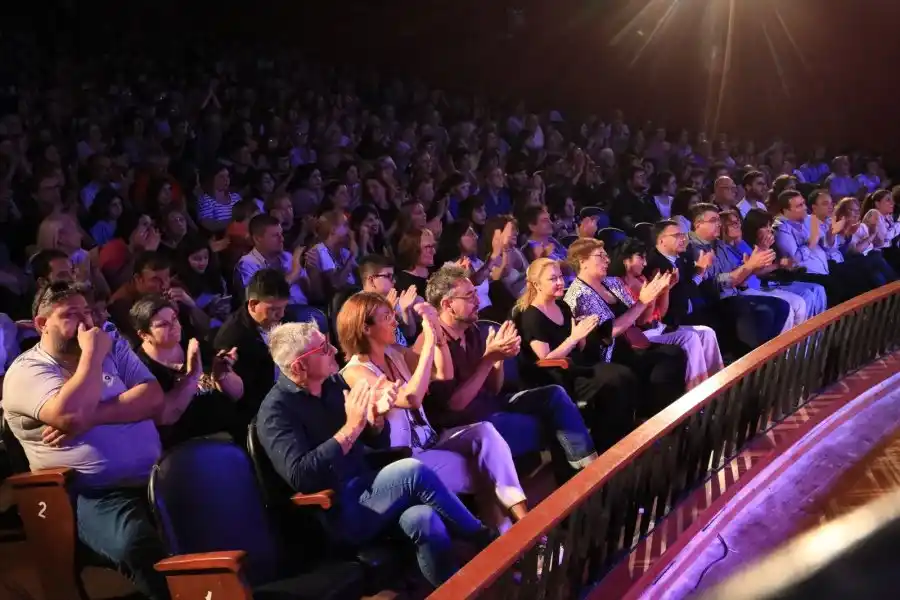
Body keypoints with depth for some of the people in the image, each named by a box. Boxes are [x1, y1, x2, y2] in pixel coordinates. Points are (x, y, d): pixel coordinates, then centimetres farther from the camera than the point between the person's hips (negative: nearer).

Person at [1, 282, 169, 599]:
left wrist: (91, 418, -11)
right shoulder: (26, 370, 1)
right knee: (137, 546, -36)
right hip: (94, 494, -5)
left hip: (153, 477, 5)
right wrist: (92, 355, -8)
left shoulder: (113, 349, 17)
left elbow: (153, 399, 1)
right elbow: (70, 416, -18)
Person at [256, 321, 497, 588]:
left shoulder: (332, 383, 9)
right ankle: (485, 543, -8)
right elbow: (300, 477, -25)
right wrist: (351, 427, -25)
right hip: (337, 512, -6)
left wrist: (376, 417, -8)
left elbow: (377, 444, 16)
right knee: (413, 472, -26)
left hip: (365, 489, 7)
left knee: (424, 521, -26)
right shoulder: (276, 412, -12)